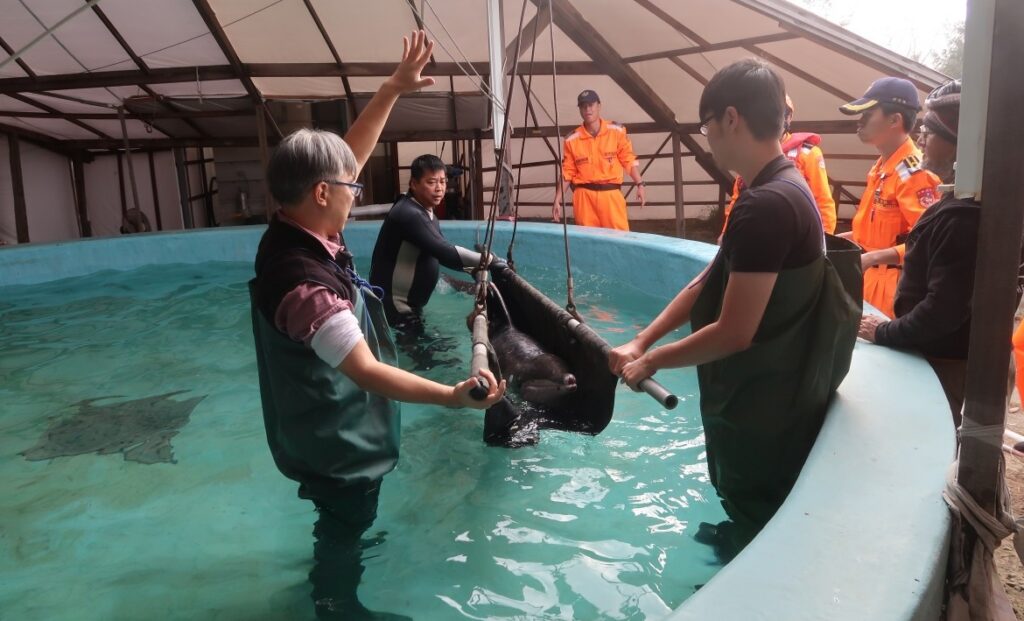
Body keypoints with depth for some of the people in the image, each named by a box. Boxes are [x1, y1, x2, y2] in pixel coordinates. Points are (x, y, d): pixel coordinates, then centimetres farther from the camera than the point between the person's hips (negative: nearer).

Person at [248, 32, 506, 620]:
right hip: (336, 438, -9)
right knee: (346, 523, 16)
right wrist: (453, 395, -44)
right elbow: (366, 371, -36)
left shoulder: (295, 232, -9)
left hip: (331, 426, 9)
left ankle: (335, 567, 57)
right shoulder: (304, 283, -37)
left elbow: (349, 154, 0)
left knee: (345, 519, 32)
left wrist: (395, 88, 1)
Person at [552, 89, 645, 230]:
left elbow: (629, 160, 6)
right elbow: (566, 172, 5)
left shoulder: (616, 131, 3)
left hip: (611, 194, 0)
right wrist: (557, 200, 0)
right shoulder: (572, 140, 3)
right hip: (585, 196, 0)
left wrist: (640, 184, -2)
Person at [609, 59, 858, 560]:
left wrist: (652, 361, -12)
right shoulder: (786, 188, 5)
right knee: (755, 515, 32)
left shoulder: (765, 206, -29)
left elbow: (733, 333, -27)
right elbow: (705, 284, 6)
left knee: (755, 527, 14)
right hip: (776, 398, 10)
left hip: (761, 410, -9)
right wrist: (640, 341, 0)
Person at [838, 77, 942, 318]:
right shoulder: (881, 167, 11)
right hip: (873, 278, 9)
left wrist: (874, 257, -31)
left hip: (894, 283, -9)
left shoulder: (913, 172, -17)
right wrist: (846, 238, 14)